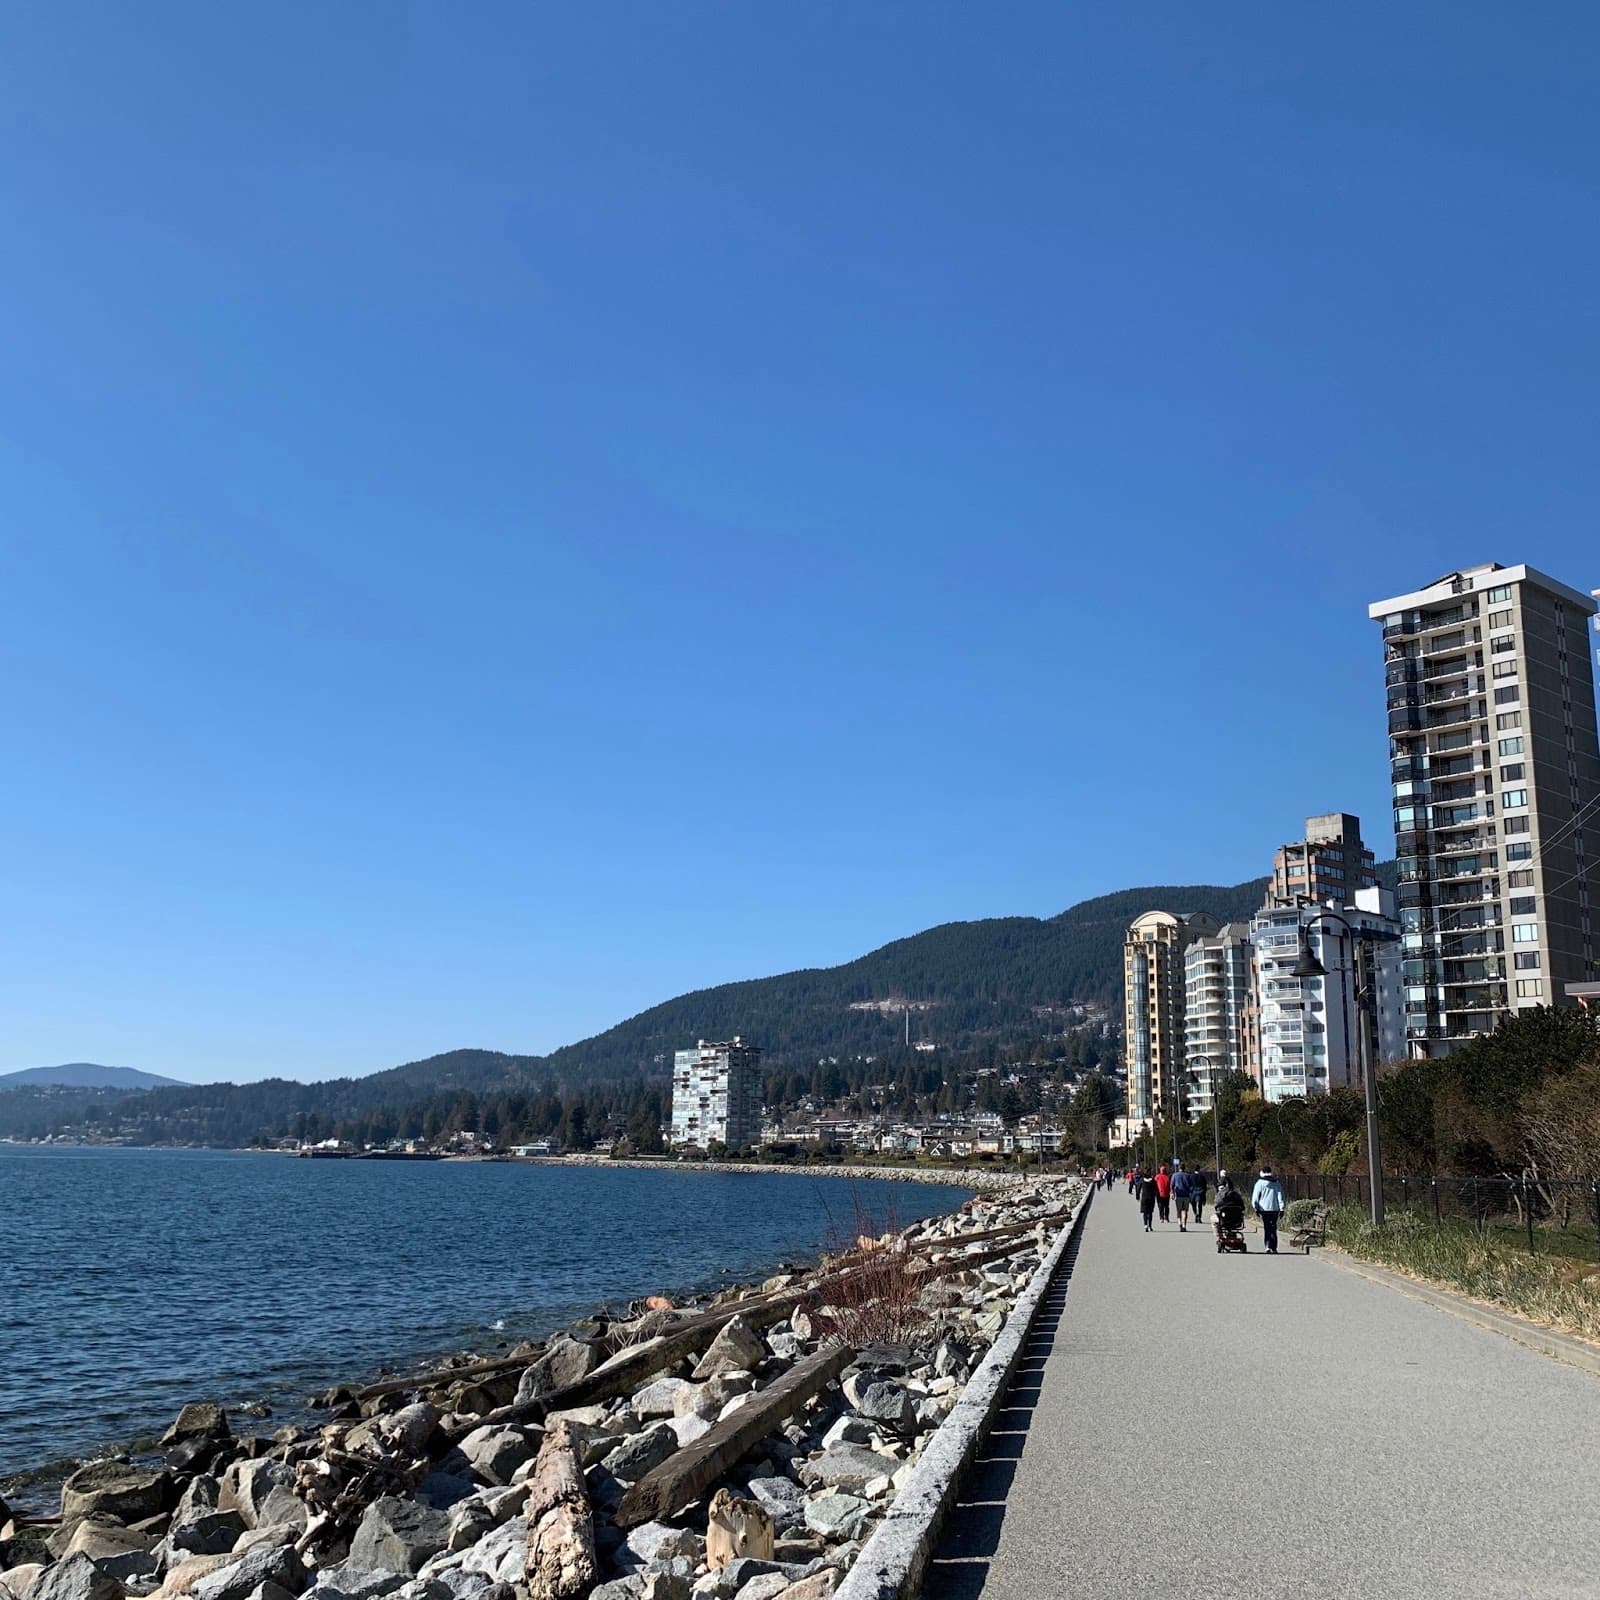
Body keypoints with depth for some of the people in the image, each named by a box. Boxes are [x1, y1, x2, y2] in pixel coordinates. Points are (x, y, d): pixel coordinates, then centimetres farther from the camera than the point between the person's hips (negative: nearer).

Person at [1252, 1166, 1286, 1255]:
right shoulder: (1277, 1183, 9)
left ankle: (1268, 1247, -14)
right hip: (1275, 1209, 3)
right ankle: (1274, 1248, 12)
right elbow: (1281, 1197, 4)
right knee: (1273, 1228, 12)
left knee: (1267, 1228, 0)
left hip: (1264, 1209, -3)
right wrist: (1281, 1209, 4)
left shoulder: (1260, 1183, -2)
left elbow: (1255, 1197, -3)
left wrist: (1256, 1208, 5)